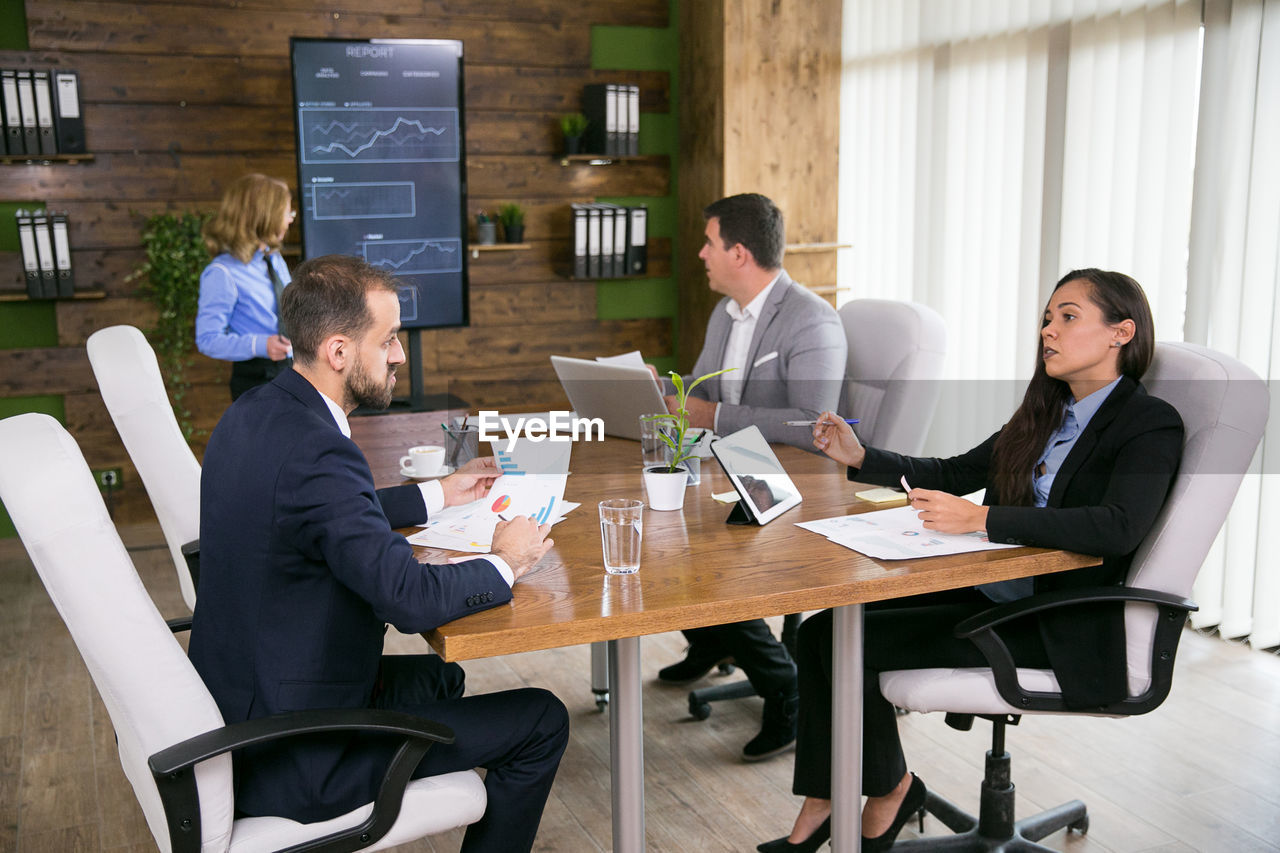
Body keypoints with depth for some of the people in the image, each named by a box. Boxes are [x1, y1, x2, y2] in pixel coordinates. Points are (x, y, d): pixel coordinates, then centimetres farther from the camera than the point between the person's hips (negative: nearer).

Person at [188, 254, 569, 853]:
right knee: (541, 722, -1)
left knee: (439, 677, 30)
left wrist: (437, 495, 20)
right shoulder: (315, 453, -29)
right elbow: (410, 598, -32)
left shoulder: (254, 415, 2)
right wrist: (503, 563, -14)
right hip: (292, 760, -10)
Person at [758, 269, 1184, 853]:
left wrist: (981, 519, -33)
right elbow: (957, 473, 19)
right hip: (990, 591, 8)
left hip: (1061, 628, -8)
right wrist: (860, 459, 6)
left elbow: (1118, 528, -28)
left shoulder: (1151, 425, -11)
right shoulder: (1046, 411, 14)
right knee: (823, 627, -8)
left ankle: (891, 788, 9)